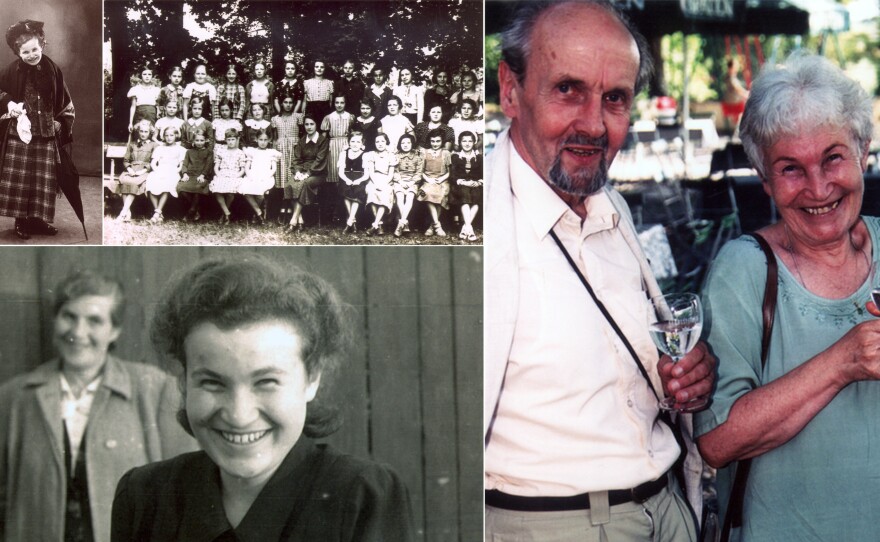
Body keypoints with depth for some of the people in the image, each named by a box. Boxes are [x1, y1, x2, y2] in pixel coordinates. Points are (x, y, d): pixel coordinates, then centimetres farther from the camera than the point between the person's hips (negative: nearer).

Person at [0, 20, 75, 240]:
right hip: (19, 132, -2)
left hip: (46, 134, 2)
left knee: (44, 179, 5)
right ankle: (21, 221, 4)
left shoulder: (52, 70, 0)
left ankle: (39, 219, 15)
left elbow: (65, 103, 10)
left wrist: (61, 124, 4)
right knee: (19, 178, -3)